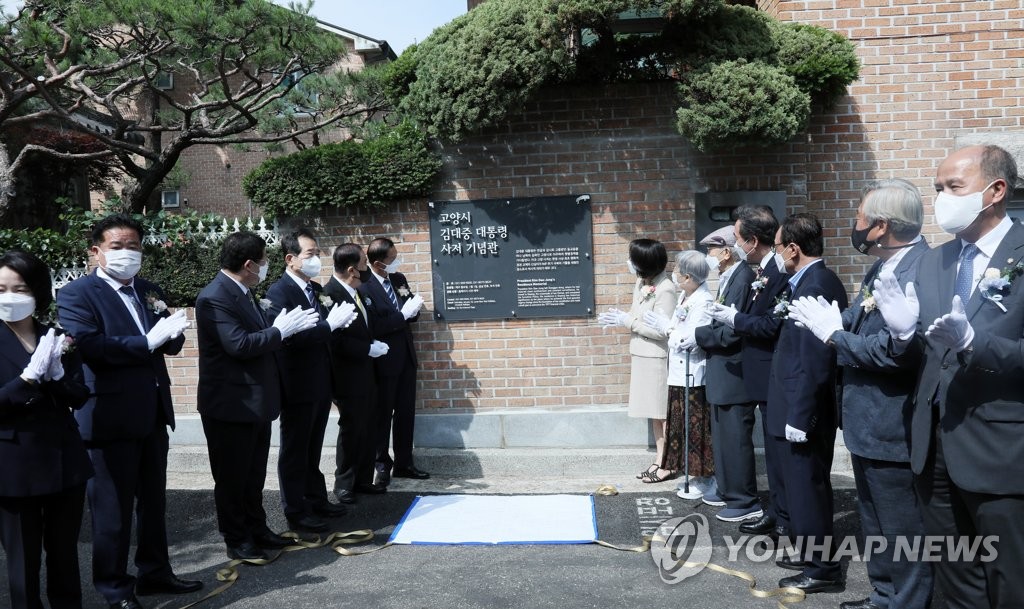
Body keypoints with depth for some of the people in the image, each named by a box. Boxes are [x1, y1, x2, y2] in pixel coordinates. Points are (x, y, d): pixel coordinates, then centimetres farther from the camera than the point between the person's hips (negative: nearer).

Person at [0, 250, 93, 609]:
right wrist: (29, 377, -23)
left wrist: (56, 372, -16)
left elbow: (79, 396, 1)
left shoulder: (56, 338, 6)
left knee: (65, 555, 14)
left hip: (64, 460, 3)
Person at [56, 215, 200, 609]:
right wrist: (148, 341, -24)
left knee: (154, 501, 17)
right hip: (110, 416, -7)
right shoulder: (76, 294, -9)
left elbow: (171, 344, 8)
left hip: (152, 412, 7)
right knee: (113, 508, 5)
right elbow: (89, 346, -24)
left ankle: (155, 573, 32)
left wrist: (171, 332, -14)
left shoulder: (149, 291, 12)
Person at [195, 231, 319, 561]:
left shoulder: (244, 293, 10)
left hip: (257, 401, 10)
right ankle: (237, 540, 19)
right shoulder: (215, 298, -20)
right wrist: (281, 329, -22)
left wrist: (270, 318, 2)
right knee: (232, 477, 6)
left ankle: (257, 529, 32)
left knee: (255, 474, 19)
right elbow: (238, 345, -29)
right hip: (231, 405, -9)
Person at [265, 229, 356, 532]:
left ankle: (316, 499, 31)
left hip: (320, 383, 8)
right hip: (298, 385, -8)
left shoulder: (316, 289, 10)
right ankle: (295, 511, 15)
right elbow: (289, 337, -28)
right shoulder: (280, 291, -16)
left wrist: (339, 317, -3)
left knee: (312, 448, 19)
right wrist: (329, 323, -25)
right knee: (294, 450, 5)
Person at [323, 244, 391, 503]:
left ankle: (363, 479, 26)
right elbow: (337, 341, -23)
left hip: (366, 374, 8)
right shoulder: (331, 294, -20)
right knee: (351, 430, 5)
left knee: (369, 429, 13)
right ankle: (344, 484, 21)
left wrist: (375, 344, 4)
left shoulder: (357, 291, 5)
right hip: (348, 377, -8)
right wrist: (369, 349, -17)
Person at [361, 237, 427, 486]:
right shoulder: (363, 287, -16)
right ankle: (381, 465, 19)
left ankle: (403, 463, 23)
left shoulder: (399, 279, 7)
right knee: (382, 413, 6)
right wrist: (402, 315, -21)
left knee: (406, 412, 12)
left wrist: (414, 307, -9)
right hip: (384, 360, -7)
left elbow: (411, 311, 14)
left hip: (406, 356, 7)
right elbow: (372, 326, -24)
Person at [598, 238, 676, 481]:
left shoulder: (665, 289, -18)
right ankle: (660, 460, 22)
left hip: (656, 359, -8)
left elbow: (661, 330, -21)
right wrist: (620, 318, -4)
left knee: (661, 413, 2)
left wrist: (627, 321, -17)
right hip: (641, 356, 8)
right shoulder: (641, 284, 8)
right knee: (654, 414, 13)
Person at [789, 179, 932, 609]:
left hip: (893, 430, -10)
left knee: (902, 536, 6)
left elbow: (895, 350, -32)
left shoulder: (922, 270, -24)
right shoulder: (881, 266, 8)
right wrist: (823, 320, -11)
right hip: (867, 424, 10)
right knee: (875, 527, 24)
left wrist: (833, 332, -21)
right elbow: (859, 325, 6)